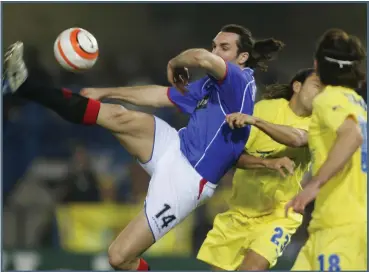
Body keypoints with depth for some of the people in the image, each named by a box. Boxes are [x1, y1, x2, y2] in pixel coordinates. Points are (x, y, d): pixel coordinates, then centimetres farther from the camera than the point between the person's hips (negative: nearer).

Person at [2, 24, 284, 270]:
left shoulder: (241, 80, -15)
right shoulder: (211, 85, 13)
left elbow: (204, 58, -35)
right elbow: (159, 96, 23)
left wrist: (175, 63, -13)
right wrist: (106, 92, 25)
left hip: (186, 179, -8)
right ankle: (26, 85, -17)